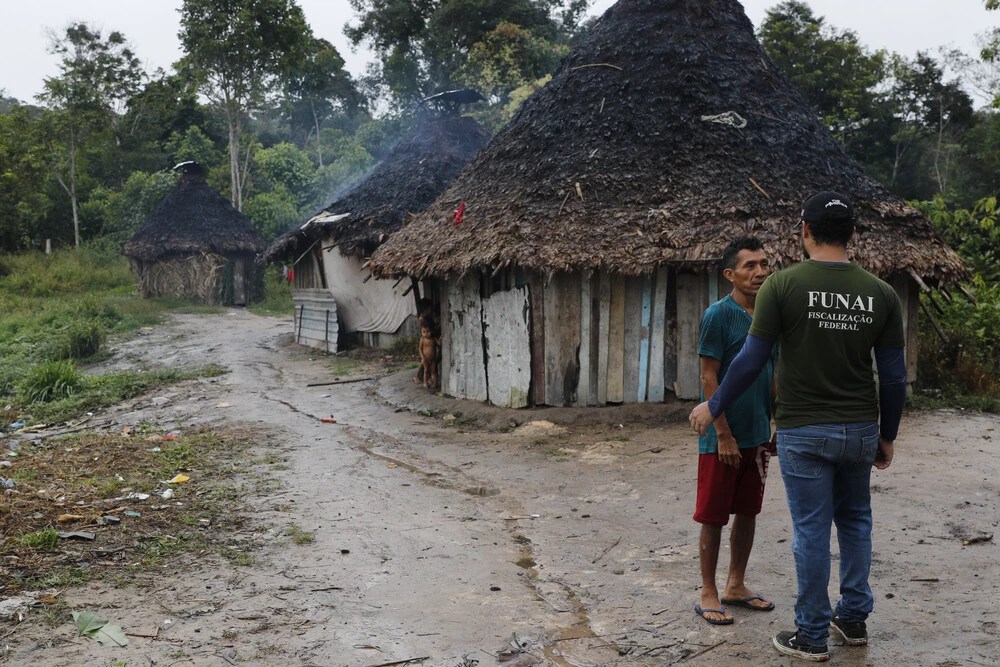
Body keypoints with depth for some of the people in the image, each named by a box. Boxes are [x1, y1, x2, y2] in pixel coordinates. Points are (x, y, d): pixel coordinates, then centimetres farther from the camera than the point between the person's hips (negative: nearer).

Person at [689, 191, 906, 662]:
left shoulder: (783, 285, -11)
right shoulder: (880, 293, -1)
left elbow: (750, 361, -11)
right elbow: (894, 378, 1)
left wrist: (713, 407, 2)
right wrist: (887, 435, 14)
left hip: (804, 432, -3)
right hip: (860, 430, 4)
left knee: (811, 531, 5)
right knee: (855, 521, 21)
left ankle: (812, 636, 16)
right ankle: (854, 618, 32)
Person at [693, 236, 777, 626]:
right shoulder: (719, 314, -13)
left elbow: (772, 375, 15)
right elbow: (708, 378, -15)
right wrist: (723, 435, -17)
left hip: (757, 435, 7)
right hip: (723, 437, -7)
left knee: (748, 512, 15)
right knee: (713, 517, 3)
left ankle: (736, 586, 29)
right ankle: (708, 594, 15)